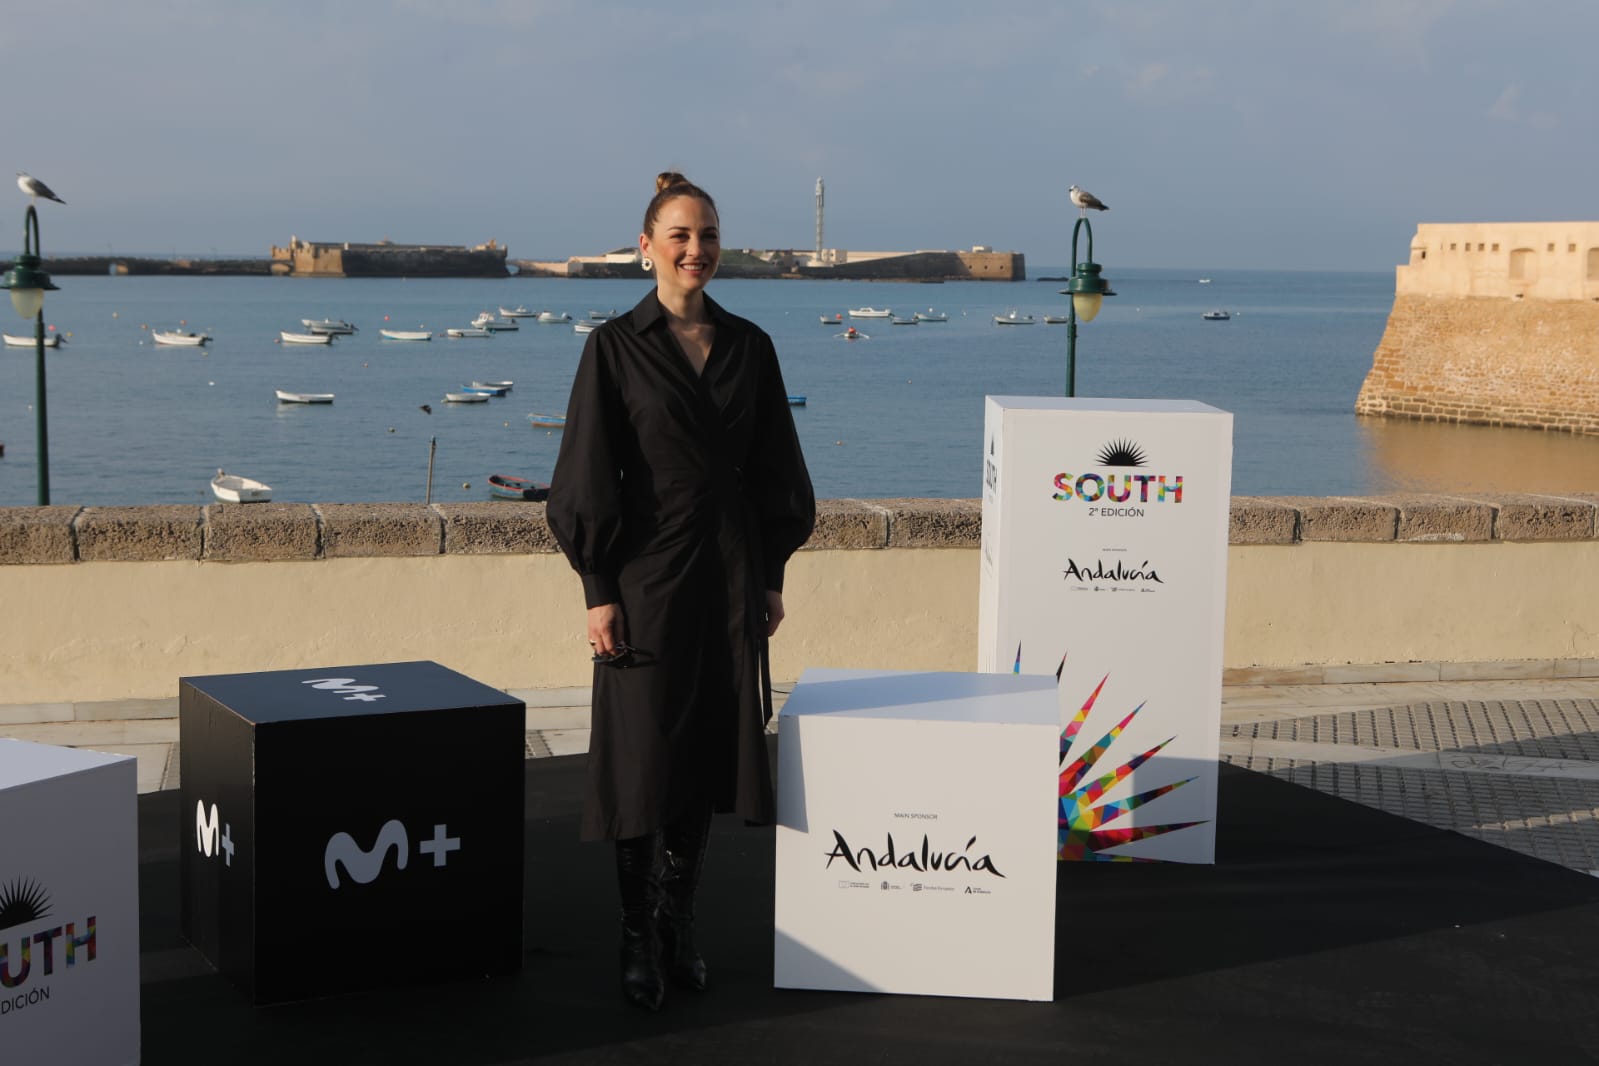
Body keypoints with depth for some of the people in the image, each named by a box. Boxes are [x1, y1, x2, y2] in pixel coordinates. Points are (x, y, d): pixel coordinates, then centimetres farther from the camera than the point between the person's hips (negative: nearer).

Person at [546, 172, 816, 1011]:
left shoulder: (748, 346, 6)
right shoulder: (615, 347, -5)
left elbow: (774, 471, 11)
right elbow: (589, 478, -7)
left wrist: (772, 577, 8)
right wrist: (597, 591, -11)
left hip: (731, 572, 4)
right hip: (648, 572, -4)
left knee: (708, 749, 8)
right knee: (645, 752, 0)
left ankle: (679, 926, 22)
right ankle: (639, 942, 11)